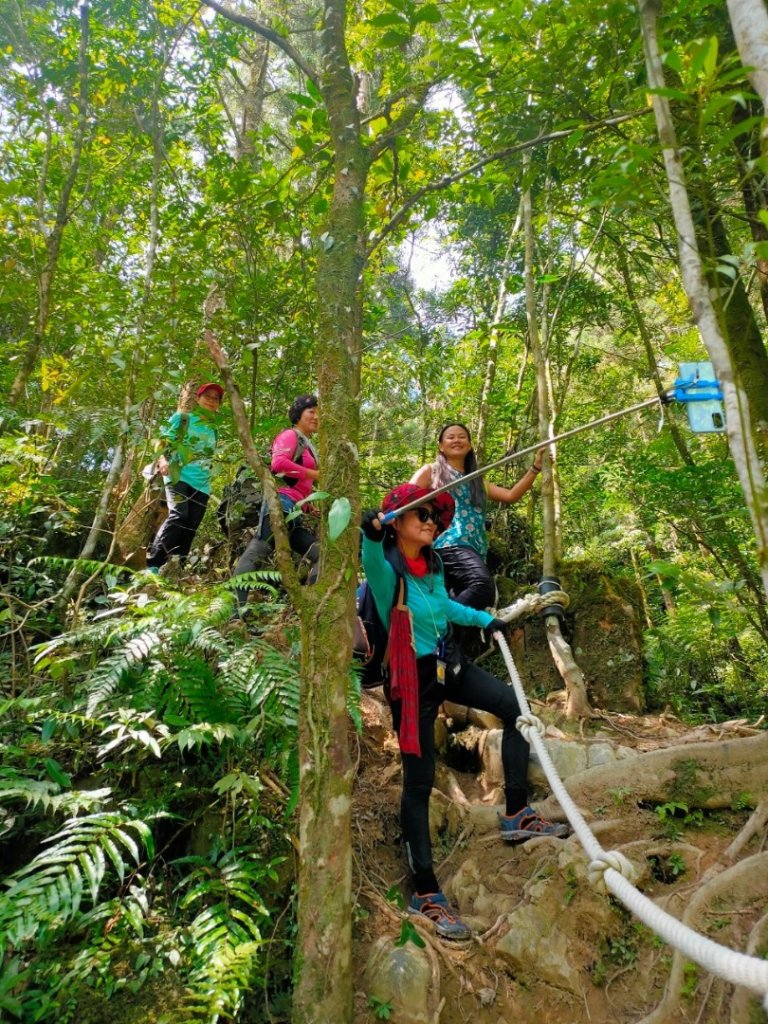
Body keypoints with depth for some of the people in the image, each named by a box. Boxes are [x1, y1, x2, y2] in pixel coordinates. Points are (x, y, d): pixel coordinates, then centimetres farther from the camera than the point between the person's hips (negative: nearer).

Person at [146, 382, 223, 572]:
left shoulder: (213, 429, 23)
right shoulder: (183, 418, 9)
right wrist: (162, 460, -17)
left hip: (202, 484, 6)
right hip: (180, 476, -6)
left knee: (190, 527, 0)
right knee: (178, 516, -24)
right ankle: (152, 564, -25)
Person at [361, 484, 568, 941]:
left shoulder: (432, 561, 3)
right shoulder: (385, 567, -19)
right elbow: (372, 561, -47)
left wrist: (484, 619, 27)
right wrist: (372, 535, -68)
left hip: (450, 664, 8)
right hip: (414, 679, -7)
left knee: (516, 707, 10)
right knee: (419, 783, -1)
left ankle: (517, 816, 21)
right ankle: (425, 893, 13)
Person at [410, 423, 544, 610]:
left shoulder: (476, 481, 31)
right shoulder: (430, 471, 16)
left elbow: (511, 496, 22)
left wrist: (535, 468, 16)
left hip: (474, 550, 7)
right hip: (449, 544, -7)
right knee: (483, 585, -34)